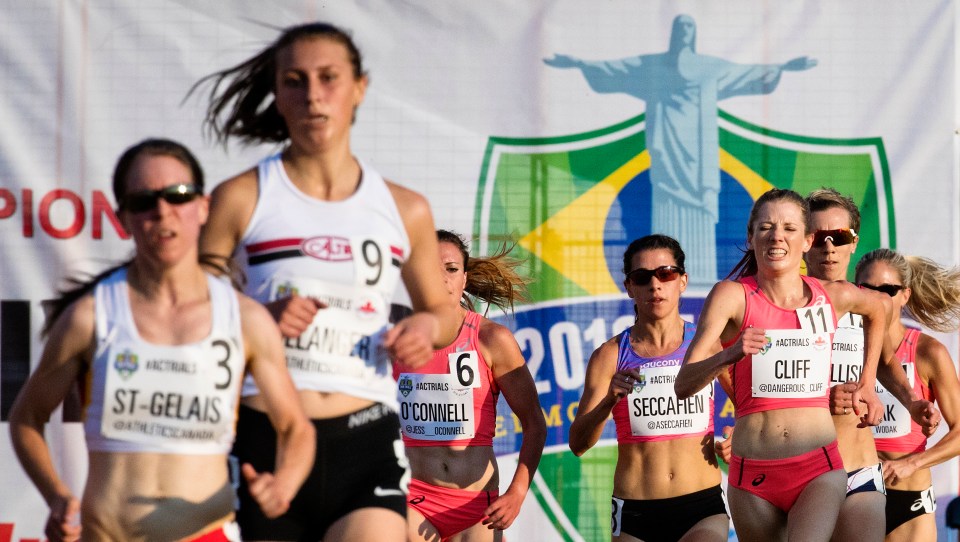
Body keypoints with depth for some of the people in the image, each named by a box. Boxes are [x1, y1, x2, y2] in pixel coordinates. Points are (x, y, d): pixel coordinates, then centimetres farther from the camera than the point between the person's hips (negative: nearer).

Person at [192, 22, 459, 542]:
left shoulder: (404, 210, 10)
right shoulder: (240, 200, 1)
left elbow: (442, 310, 24)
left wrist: (428, 326, 2)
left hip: (366, 443, 1)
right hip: (264, 440, -1)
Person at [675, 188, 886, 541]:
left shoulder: (834, 297, 5)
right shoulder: (732, 295, -4)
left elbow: (876, 313, 31)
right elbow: (683, 385, -14)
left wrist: (867, 384, 25)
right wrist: (729, 355, -32)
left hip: (819, 472, 0)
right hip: (753, 474, 0)